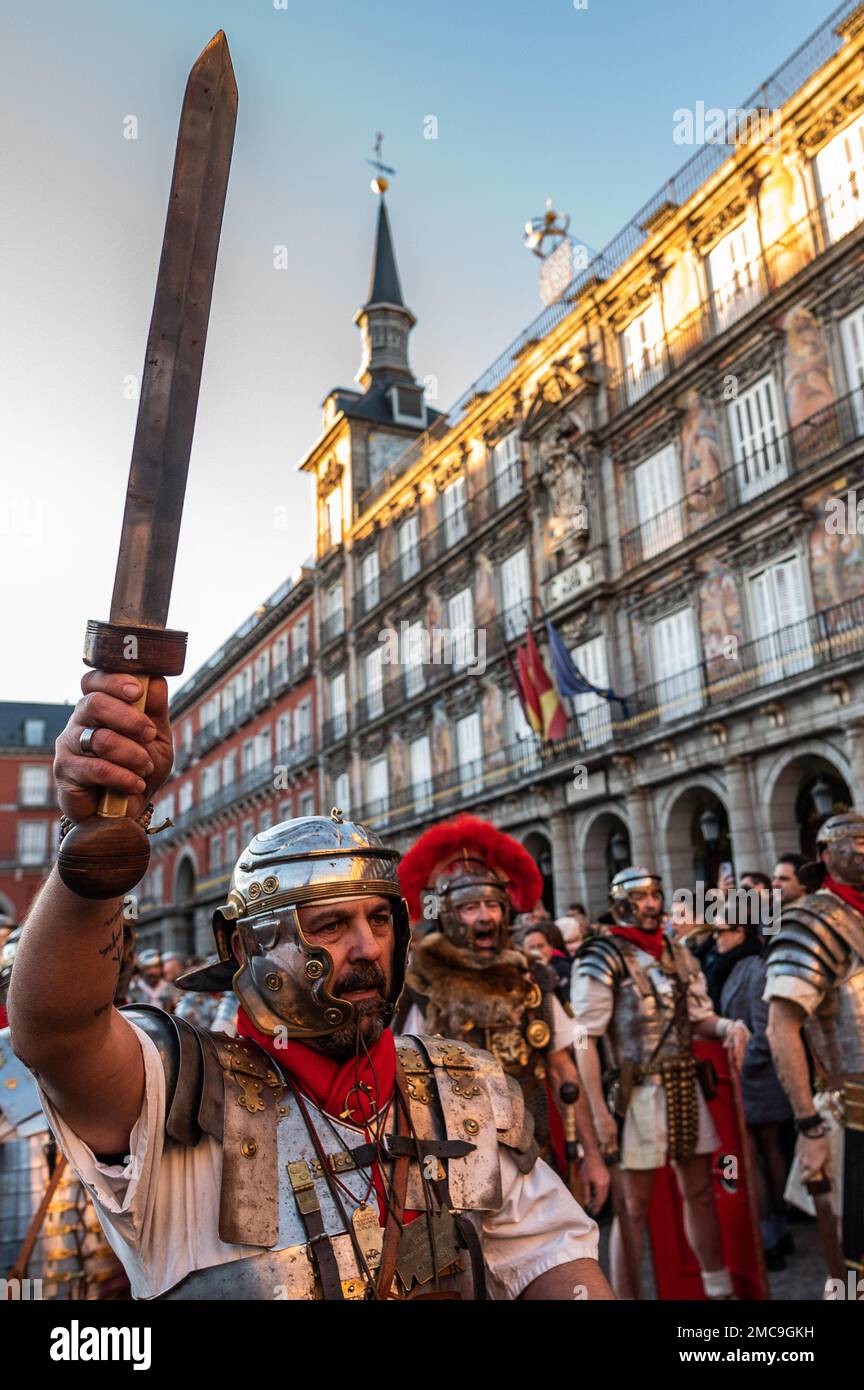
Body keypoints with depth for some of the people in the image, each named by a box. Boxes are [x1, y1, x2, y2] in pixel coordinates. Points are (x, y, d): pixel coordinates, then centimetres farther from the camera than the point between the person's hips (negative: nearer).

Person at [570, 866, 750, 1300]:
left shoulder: (678, 954, 9)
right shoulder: (601, 958, -10)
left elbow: (698, 1018, 15)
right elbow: (585, 1039, -13)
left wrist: (727, 1027, -8)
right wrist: (599, 1112, -18)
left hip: (687, 1088, 6)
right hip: (638, 1093, -6)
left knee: (700, 1192, 17)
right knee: (634, 1207, 3)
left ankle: (719, 1289, 32)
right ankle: (625, 1295, 16)